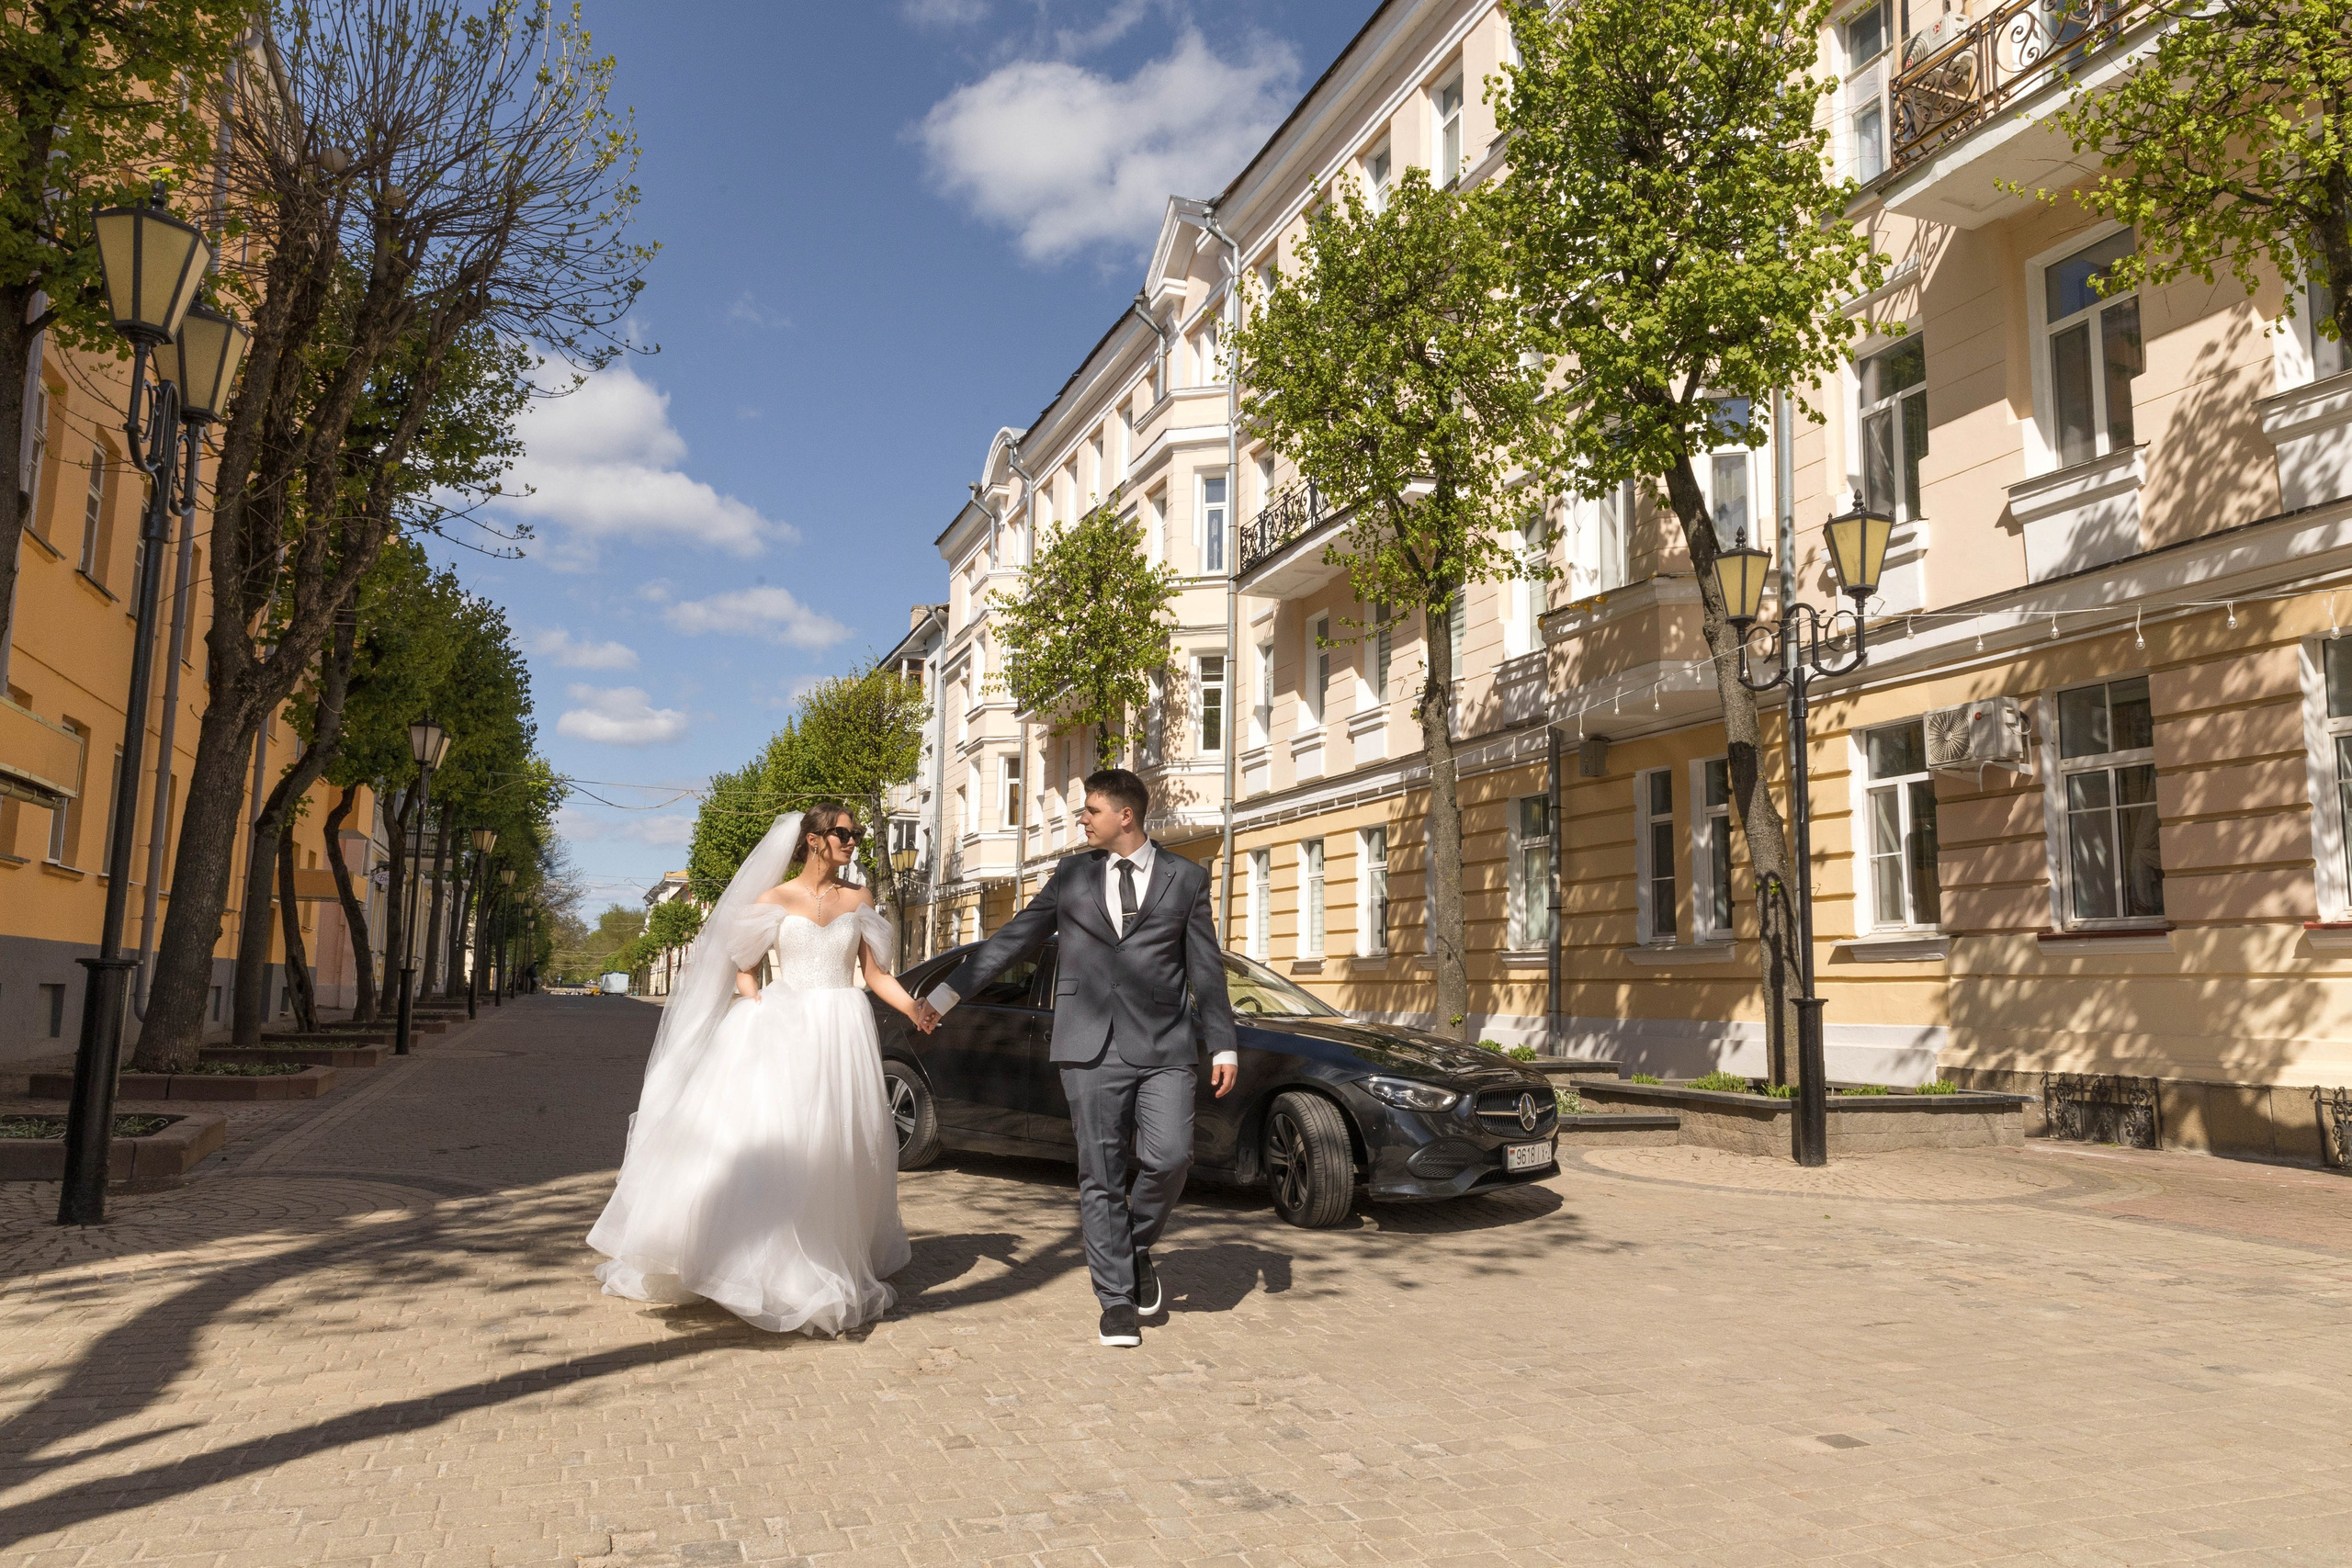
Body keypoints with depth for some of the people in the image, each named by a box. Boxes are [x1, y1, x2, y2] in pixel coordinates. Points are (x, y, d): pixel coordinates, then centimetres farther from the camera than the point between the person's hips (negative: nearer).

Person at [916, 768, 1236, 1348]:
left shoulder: (1185, 878, 7)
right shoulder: (1072, 875, 10)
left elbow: (1207, 969, 8)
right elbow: (1011, 938, 12)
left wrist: (1223, 1046, 4)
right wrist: (946, 993, 11)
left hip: (1164, 1048, -1)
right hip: (1092, 1049, 1)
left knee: (1170, 1158, -14)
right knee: (1100, 1176, 2)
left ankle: (1138, 1246, 16)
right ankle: (1117, 1299, 16)